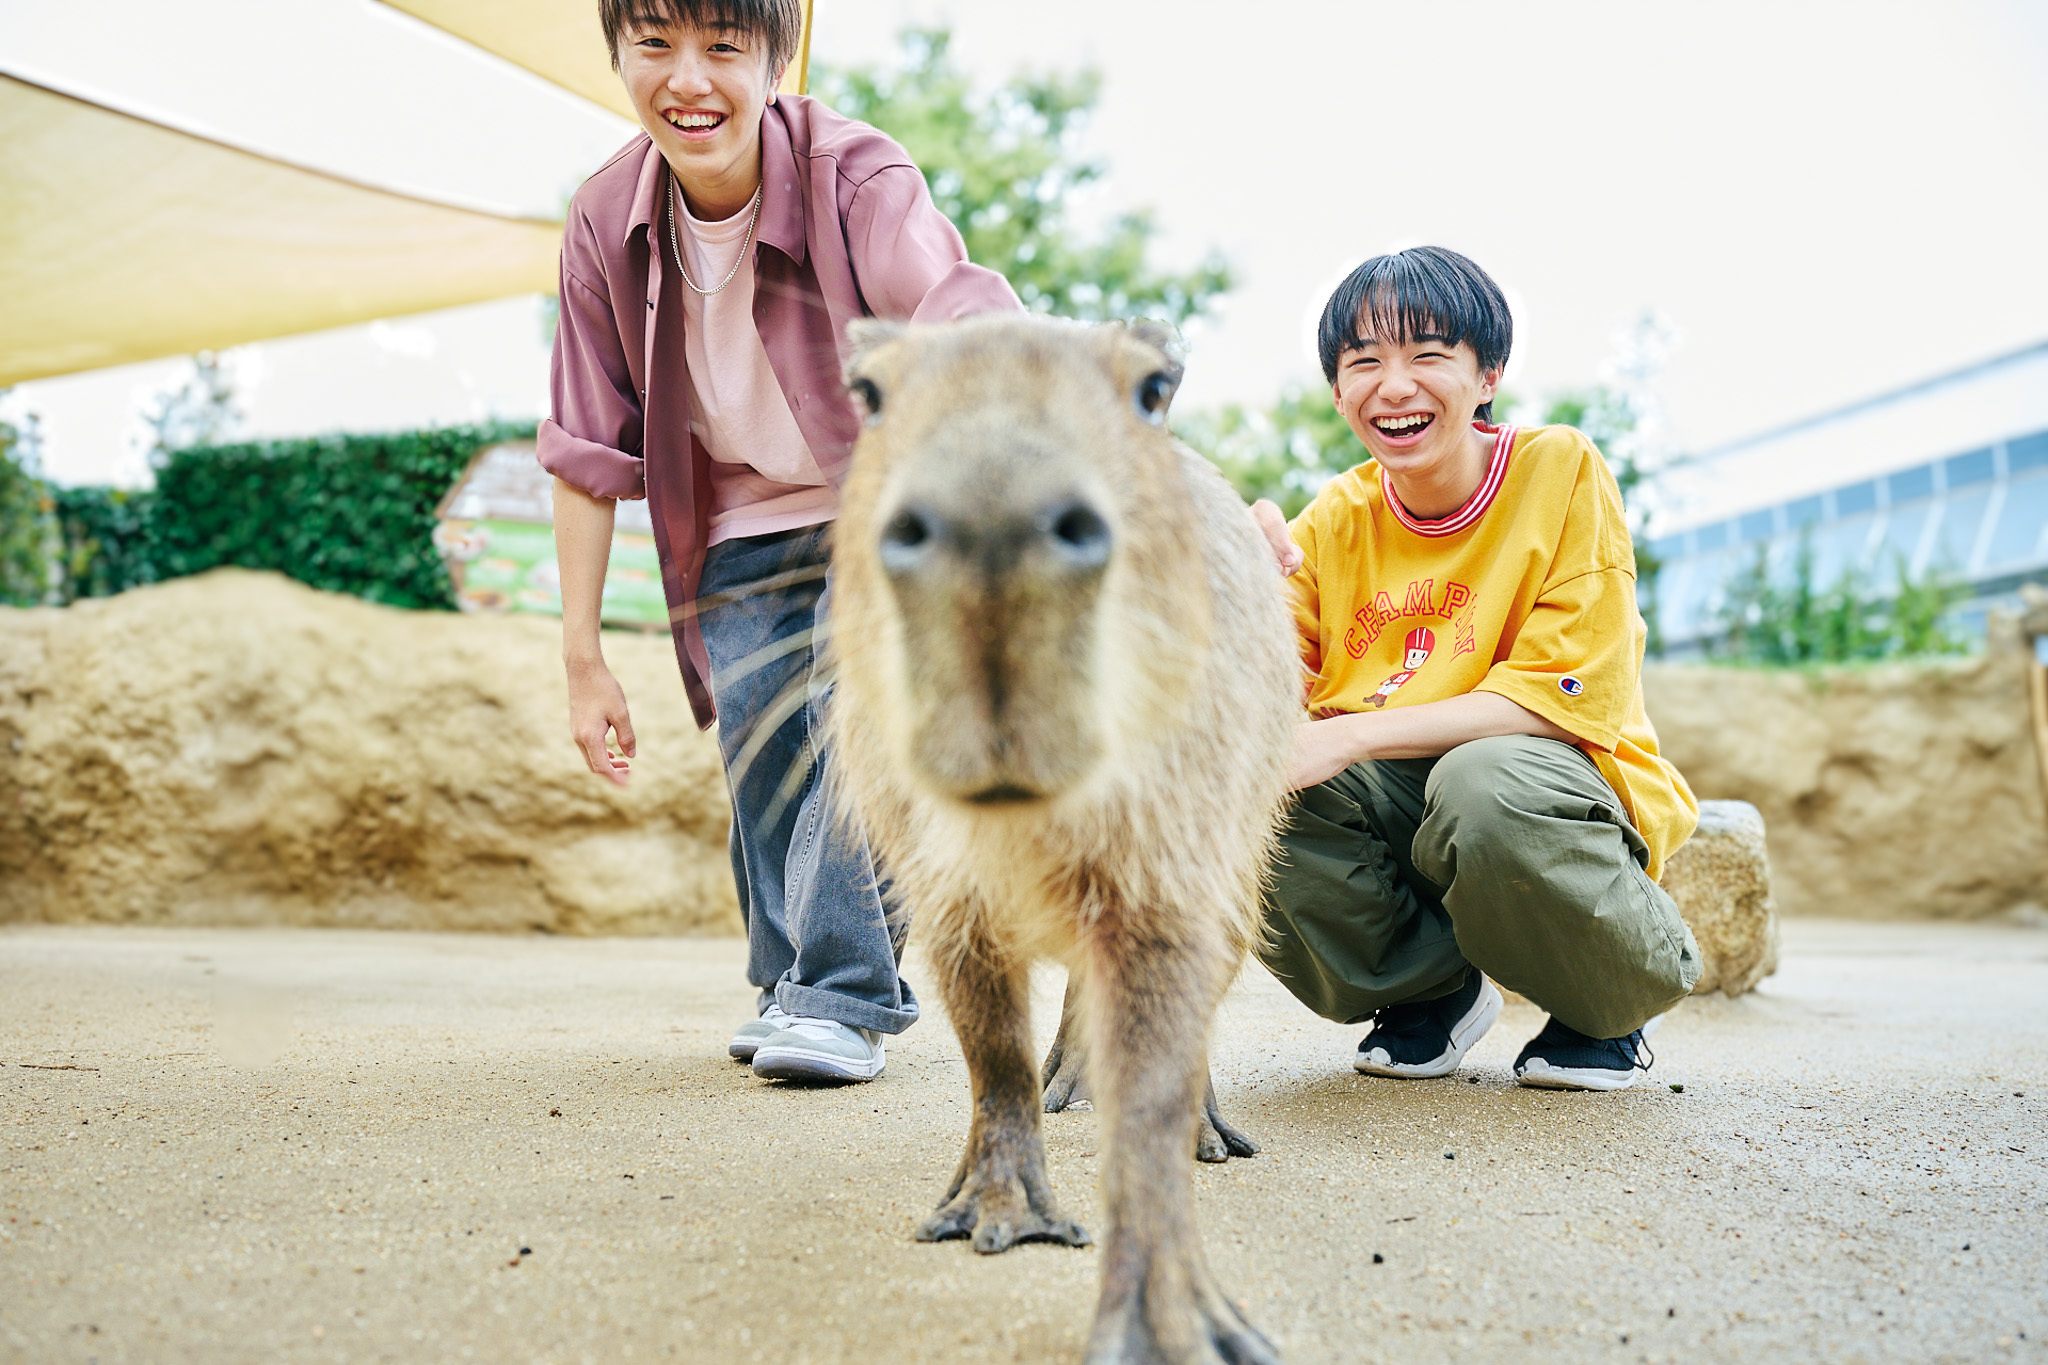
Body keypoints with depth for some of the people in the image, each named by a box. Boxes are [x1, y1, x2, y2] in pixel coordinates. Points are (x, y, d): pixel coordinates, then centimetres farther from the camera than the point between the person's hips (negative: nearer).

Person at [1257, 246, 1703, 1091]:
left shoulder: (1561, 472, -11)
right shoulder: (1332, 522, 0)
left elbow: (1567, 696, -18)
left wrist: (1349, 736, -27)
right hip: (1388, 801, 4)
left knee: (1484, 782, -37)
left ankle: (1612, 1005, -3)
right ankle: (1434, 989, 2)